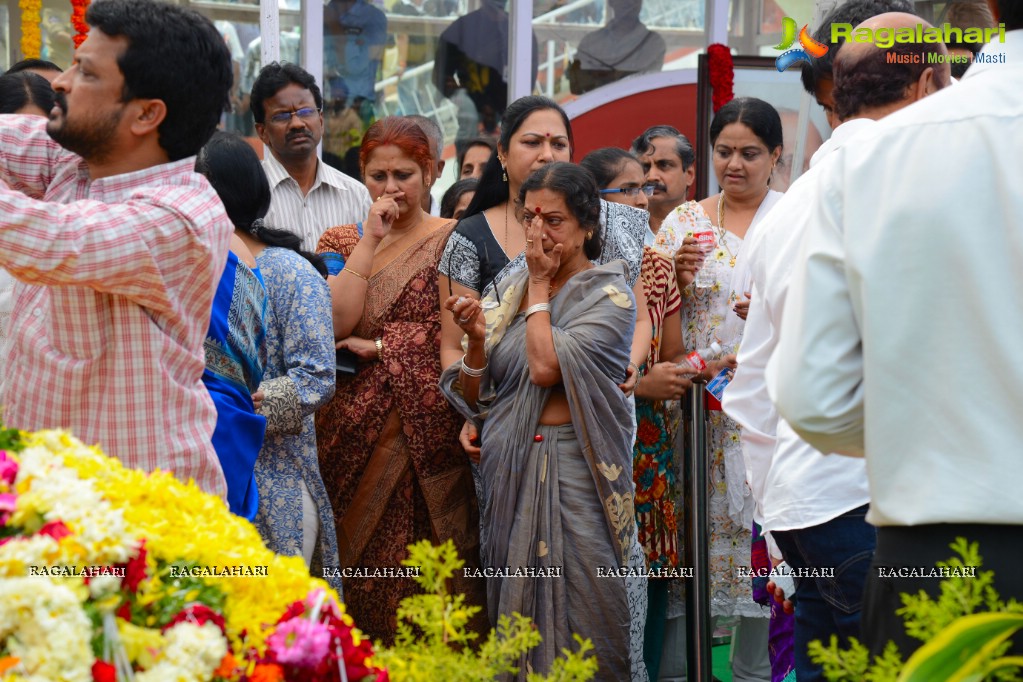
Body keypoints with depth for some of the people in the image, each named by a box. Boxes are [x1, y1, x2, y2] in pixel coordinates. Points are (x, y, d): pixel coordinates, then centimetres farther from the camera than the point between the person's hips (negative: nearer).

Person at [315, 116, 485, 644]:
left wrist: (377, 348, -5)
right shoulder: (342, 242, 15)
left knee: (420, 582, -7)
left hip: (422, 435, -4)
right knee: (357, 572, 2)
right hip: (352, 436, 4)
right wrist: (370, 240, -4)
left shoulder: (453, 241, 3)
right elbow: (336, 321, -3)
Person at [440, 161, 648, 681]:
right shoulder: (508, 291, 12)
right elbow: (476, 398, 10)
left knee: (579, 622, -4)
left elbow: (546, 366, -20)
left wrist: (539, 286, -7)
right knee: (513, 621, 10)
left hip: (572, 469, -5)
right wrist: (477, 340, -9)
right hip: (509, 472, 5)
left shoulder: (608, 297, -4)